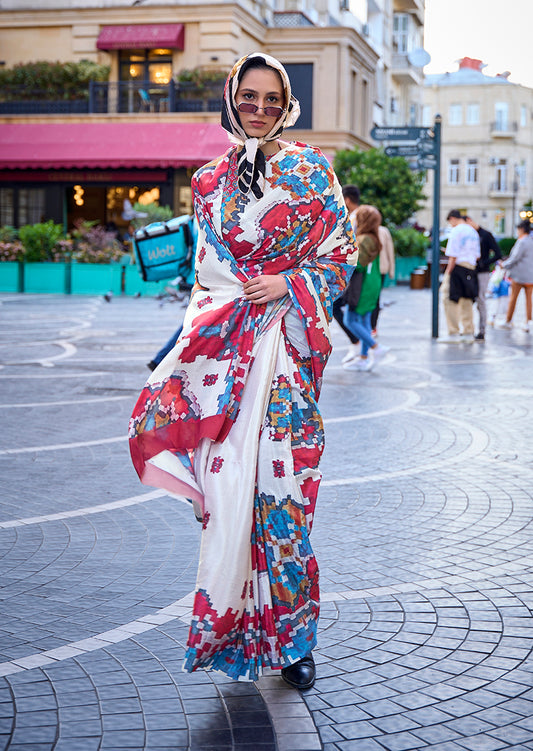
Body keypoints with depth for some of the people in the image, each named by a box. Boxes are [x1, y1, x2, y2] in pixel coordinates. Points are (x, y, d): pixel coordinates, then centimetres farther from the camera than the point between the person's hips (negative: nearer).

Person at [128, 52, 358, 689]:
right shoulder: (210, 180, 13)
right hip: (223, 343, 3)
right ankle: (235, 623, 9)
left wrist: (289, 284, -9)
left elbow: (342, 253, 4)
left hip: (286, 342, -3)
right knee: (226, 476, -3)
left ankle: (290, 634, 8)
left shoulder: (309, 170, 5)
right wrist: (202, 322, 9)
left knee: (281, 477, -4)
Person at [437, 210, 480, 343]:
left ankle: (453, 333, -5)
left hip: (458, 267, -8)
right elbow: (477, 255, 18)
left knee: (450, 300, -4)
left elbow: (453, 256, -14)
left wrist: (448, 272, -11)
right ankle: (468, 333, 15)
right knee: (466, 302, 13)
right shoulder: (473, 232, 14)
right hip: (471, 267, 8)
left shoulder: (456, 231, -10)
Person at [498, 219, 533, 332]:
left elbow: (515, 258, -14)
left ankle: (508, 321, 12)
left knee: (513, 297, 4)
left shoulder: (522, 242, -13)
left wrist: (505, 264, 2)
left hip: (520, 273, -6)